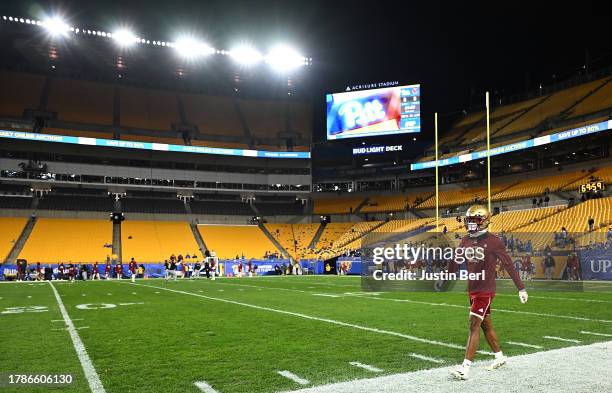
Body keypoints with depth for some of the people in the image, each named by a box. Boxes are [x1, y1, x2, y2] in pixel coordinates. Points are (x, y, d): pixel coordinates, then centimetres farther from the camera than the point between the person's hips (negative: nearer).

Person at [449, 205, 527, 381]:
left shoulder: (493, 241, -12)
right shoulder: (466, 241, 6)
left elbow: (508, 265, -8)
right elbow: (455, 263, 14)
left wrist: (521, 288, -4)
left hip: (486, 291, -7)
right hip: (472, 290, 7)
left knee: (474, 326, -10)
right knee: (486, 325, 18)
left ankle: (465, 367, -9)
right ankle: (500, 356, 37)